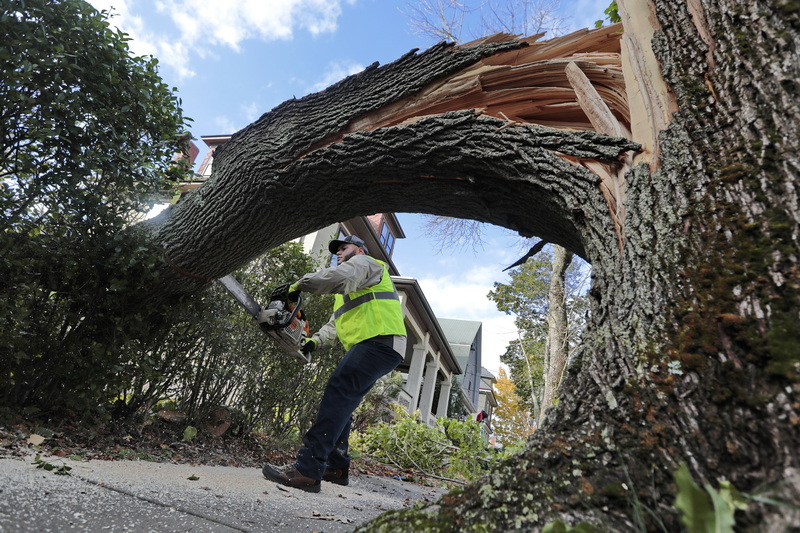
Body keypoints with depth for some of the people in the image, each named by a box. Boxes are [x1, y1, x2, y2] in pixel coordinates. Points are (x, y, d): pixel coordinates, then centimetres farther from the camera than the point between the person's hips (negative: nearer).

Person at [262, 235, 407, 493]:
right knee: (342, 403, 11)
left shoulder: (363, 262, 6)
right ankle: (337, 467, 17)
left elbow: (340, 277, -19)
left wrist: (301, 283, -11)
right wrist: (314, 341, 9)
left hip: (381, 341, -10)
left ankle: (308, 469, -23)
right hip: (366, 348, 10)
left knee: (338, 394, -19)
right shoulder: (348, 292, 36)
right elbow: (334, 326, 26)